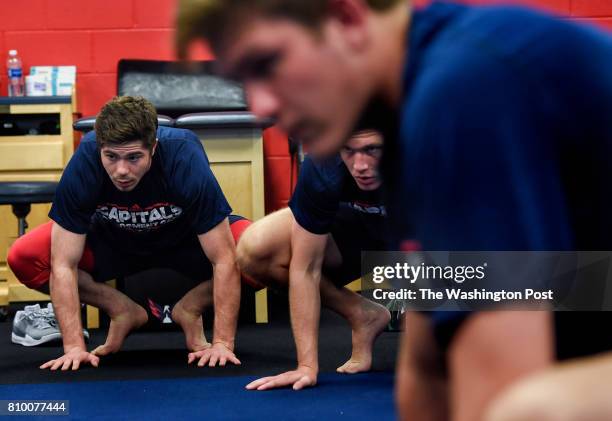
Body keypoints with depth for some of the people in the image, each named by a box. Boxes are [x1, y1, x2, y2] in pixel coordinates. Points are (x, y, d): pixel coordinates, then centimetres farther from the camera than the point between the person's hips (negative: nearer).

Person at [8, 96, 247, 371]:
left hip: (186, 240, -1)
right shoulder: (83, 166, -32)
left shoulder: (187, 161, -35)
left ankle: (188, 310, -3)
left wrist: (222, 343, -33)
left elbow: (223, 260, -31)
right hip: (113, 242, 1)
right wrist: (74, 347, -29)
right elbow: (64, 264, -25)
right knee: (23, 258, -23)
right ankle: (123, 312, -3)